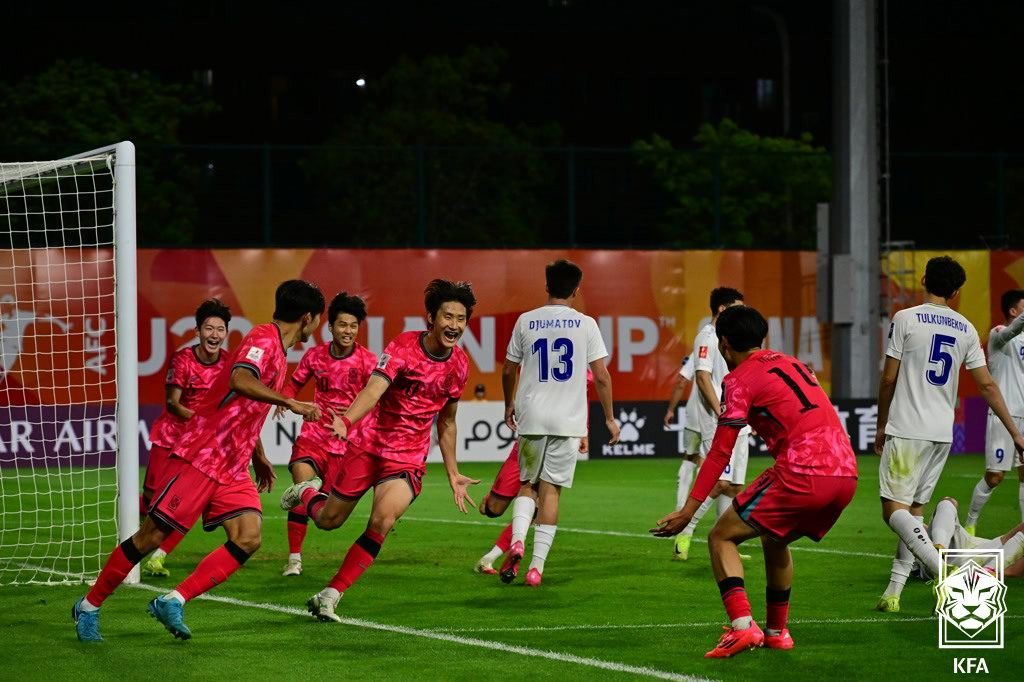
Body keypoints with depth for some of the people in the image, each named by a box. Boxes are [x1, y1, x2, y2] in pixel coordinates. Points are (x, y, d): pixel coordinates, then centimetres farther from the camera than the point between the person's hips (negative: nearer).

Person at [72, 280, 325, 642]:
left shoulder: (277, 351, 16)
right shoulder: (263, 338, -13)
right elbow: (239, 381, -34)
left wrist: (259, 457, 36)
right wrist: (291, 403, -37)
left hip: (233, 469, 9)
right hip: (200, 458, -9)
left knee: (248, 538, -11)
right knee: (152, 536, -3)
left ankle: (173, 602, -10)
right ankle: (89, 605, 12)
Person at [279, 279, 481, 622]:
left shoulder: (459, 365, 0)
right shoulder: (403, 347, -15)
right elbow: (374, 389, -32)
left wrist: (453, 475, 17)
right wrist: (346, 420, -51)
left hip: (408, 458, 2)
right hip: (368, 443, -2)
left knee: (383, 521, -23)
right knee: (328, 520, 9)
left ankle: (328, 597, -13)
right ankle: (308, 493, 48)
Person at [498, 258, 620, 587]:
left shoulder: (526, 321, 4)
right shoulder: (585, 324, 0)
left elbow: (508, 371, 11)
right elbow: (601, 377, -1)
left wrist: (510, 405, 28)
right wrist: (609, 418, 10)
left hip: (531, 419, 1)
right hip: (568, 421, -1)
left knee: (528, 484, 15)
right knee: (550, 489, 3)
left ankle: (517, 540, -12)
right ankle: (537, 565, -2)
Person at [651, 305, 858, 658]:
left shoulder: (740, 379, 1)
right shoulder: (791, 363, 23)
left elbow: (720, 454, -5)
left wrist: (687, 511, -4)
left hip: (803, 475, -8)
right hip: (846, 473, 8)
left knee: (722, 537, 3)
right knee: (774, 540, 30)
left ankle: (742, 626, -14)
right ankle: (777, 632, 34)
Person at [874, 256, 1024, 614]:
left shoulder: (905, 319, -5)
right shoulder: (965, 328, 8)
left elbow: (888, 378, -3)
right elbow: (987, 386, 7)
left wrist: (881, 425, 11)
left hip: (906, 430, -5)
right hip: (943, 433, 5)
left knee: (894, 510, -8)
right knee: (914, 510, 13)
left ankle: (943, 571, -29)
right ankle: (893, 592, 9)